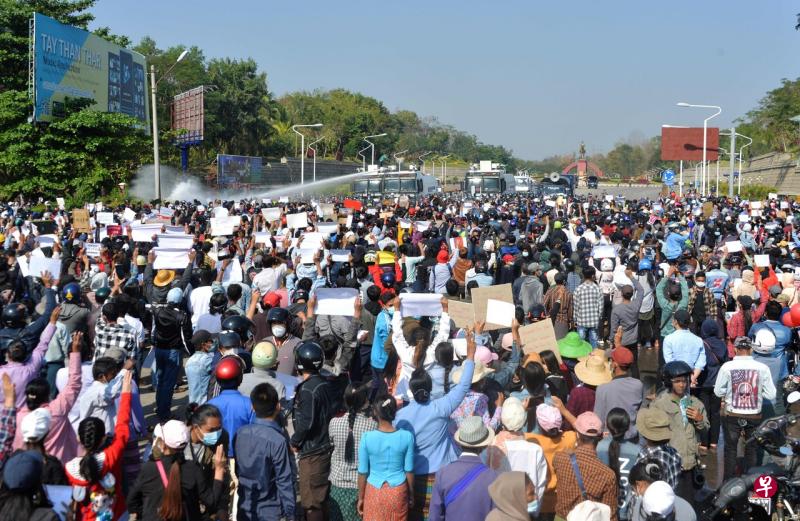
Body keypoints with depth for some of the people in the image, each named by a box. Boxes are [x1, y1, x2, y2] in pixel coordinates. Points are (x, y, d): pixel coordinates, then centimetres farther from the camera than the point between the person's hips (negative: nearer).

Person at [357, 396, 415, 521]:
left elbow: (363, 472, -8)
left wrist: (360, 498, 5)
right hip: (398, 491, 1)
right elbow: (409, 470, -4)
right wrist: (411, 494, 11)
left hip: (374, 492, -1)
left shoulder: (367, 438, -16)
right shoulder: (407, 436, -13)